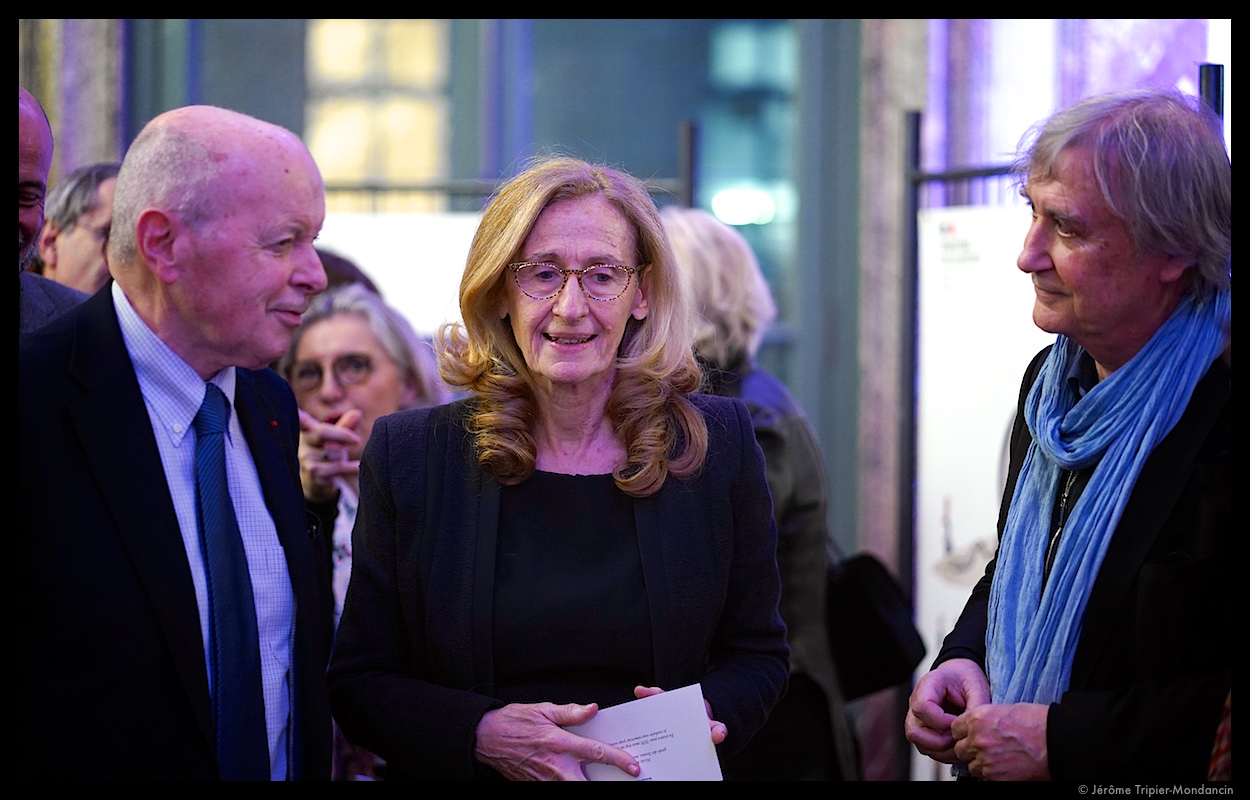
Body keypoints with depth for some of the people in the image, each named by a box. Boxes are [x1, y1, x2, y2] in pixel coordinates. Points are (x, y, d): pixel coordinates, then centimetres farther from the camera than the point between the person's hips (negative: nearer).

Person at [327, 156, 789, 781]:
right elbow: (359, 683, -7)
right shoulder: (406, 455, -9)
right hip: (472, 775, 0)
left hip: (656, 775, 1)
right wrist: (482, 734, -24)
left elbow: (757, 656, 1)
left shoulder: (719, 444, -7)